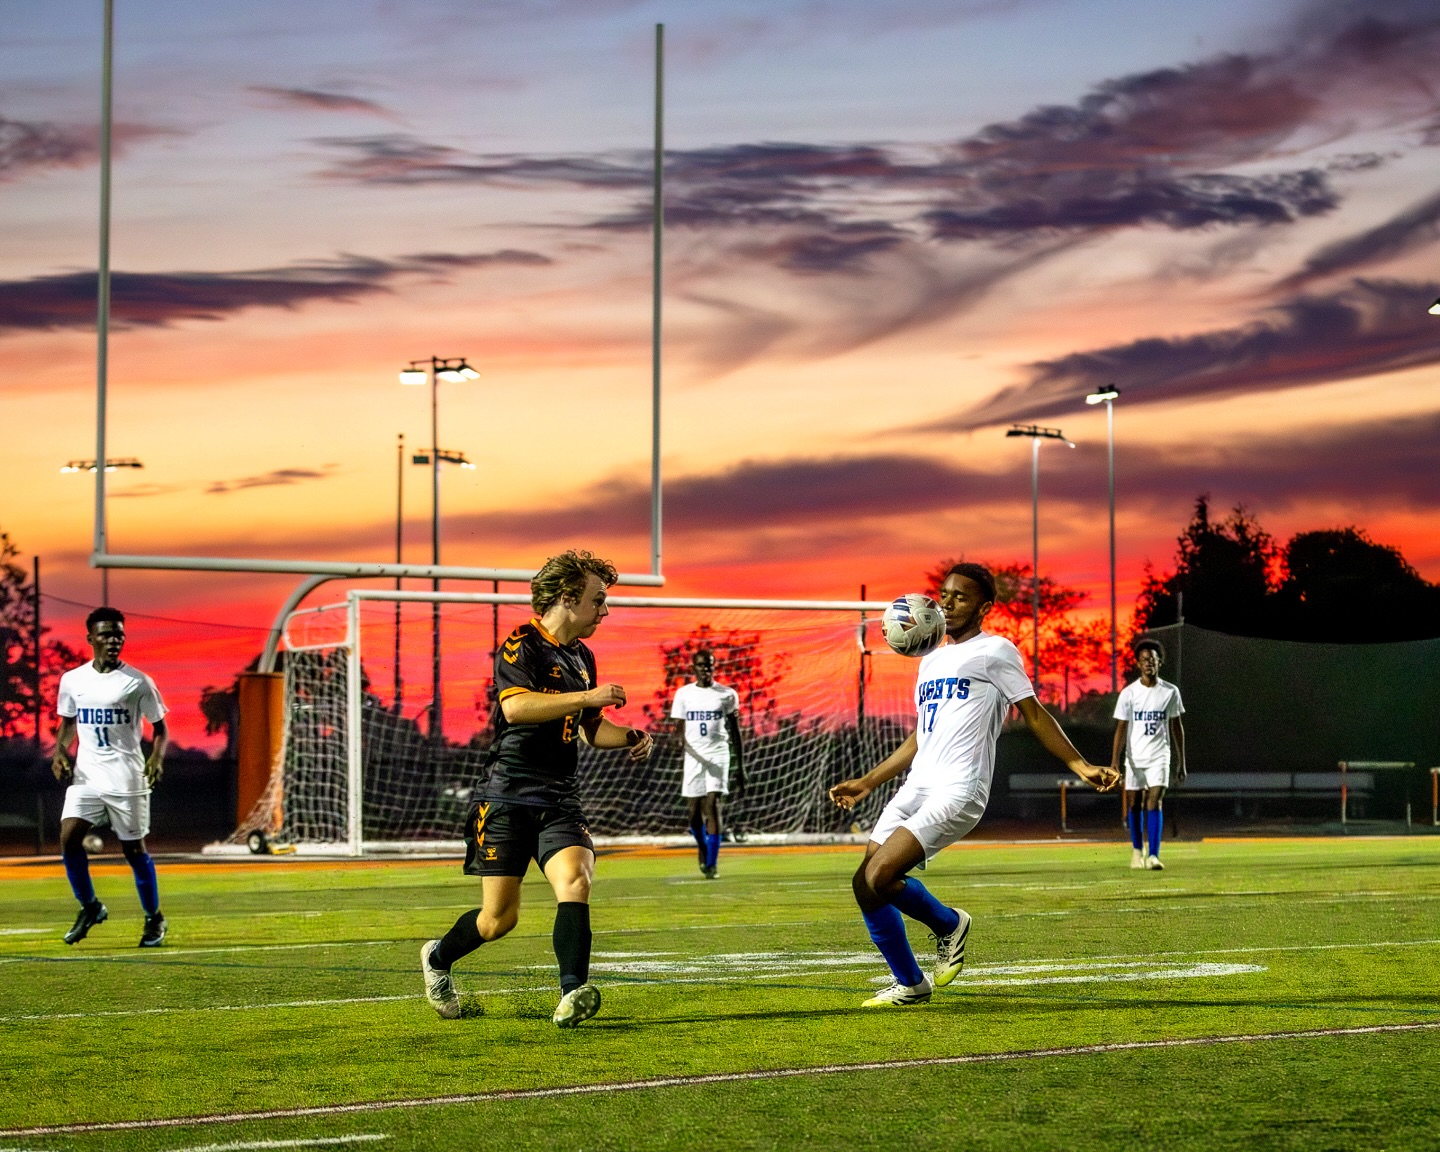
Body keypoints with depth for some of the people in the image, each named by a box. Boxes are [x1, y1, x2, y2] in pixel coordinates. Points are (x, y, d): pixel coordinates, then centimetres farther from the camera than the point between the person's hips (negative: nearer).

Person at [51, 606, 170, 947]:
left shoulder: (137, 682, -4)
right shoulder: (72, 680, 6)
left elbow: (160, 729, 2)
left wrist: (157, 758, -17)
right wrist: (60, 752, 1)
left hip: (126, 778, -3)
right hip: (85, 775, 3)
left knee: (134, 849, 2)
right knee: (69, 838, -11)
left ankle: (154, 918, 19)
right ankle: (90, 908, 8)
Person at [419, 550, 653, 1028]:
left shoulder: (582, 656, 17)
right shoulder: (521, 645, -8)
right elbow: (515, 705, -27)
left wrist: (631, 737, 9)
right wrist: (588, 697, -25)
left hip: (560, 799, 6)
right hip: (509, 795, -6)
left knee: (575, 881, -22)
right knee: (500, 918, -1)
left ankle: (572, 993, -29)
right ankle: (438, 957, 28)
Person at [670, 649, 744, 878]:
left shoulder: (727, 695, 4)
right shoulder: (683, 694, 6)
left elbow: (735, 731, 9)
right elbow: (679, 727, 5)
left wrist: (740, 766, 9)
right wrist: (680, 741, -20)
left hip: (718, 754, -1)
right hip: (693, 756, 1)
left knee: (712, 805, -15)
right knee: (695, 812, 2)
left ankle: (712, 863, -13)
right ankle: (703, 851, 32)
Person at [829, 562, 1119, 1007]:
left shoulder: (994, 651, 2)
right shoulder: (930, 661, 23)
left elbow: (1034, 715, 0)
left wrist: (1080, 766, -11)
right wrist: (866, 782, 28)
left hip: (957, 791, -8)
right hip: (916, 787, 8)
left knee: (879, 877, -21)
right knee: (865, 885, -2)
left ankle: (948, 923, 7)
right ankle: (909, 984, 14)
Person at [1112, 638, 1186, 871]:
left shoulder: (1170, 692, 3)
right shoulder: (1129, 693, -2)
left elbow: (1176, 727, 11)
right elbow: (1121, 728, -3)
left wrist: (1181, 762, 11)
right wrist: (1115, 761, -12)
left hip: (1159, 757, -1)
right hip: (1134, 757, 1)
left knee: (1155, 802, -14)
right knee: (1134, 804, 8)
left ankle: (1153, 856, -20)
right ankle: (1137, 850, 29)